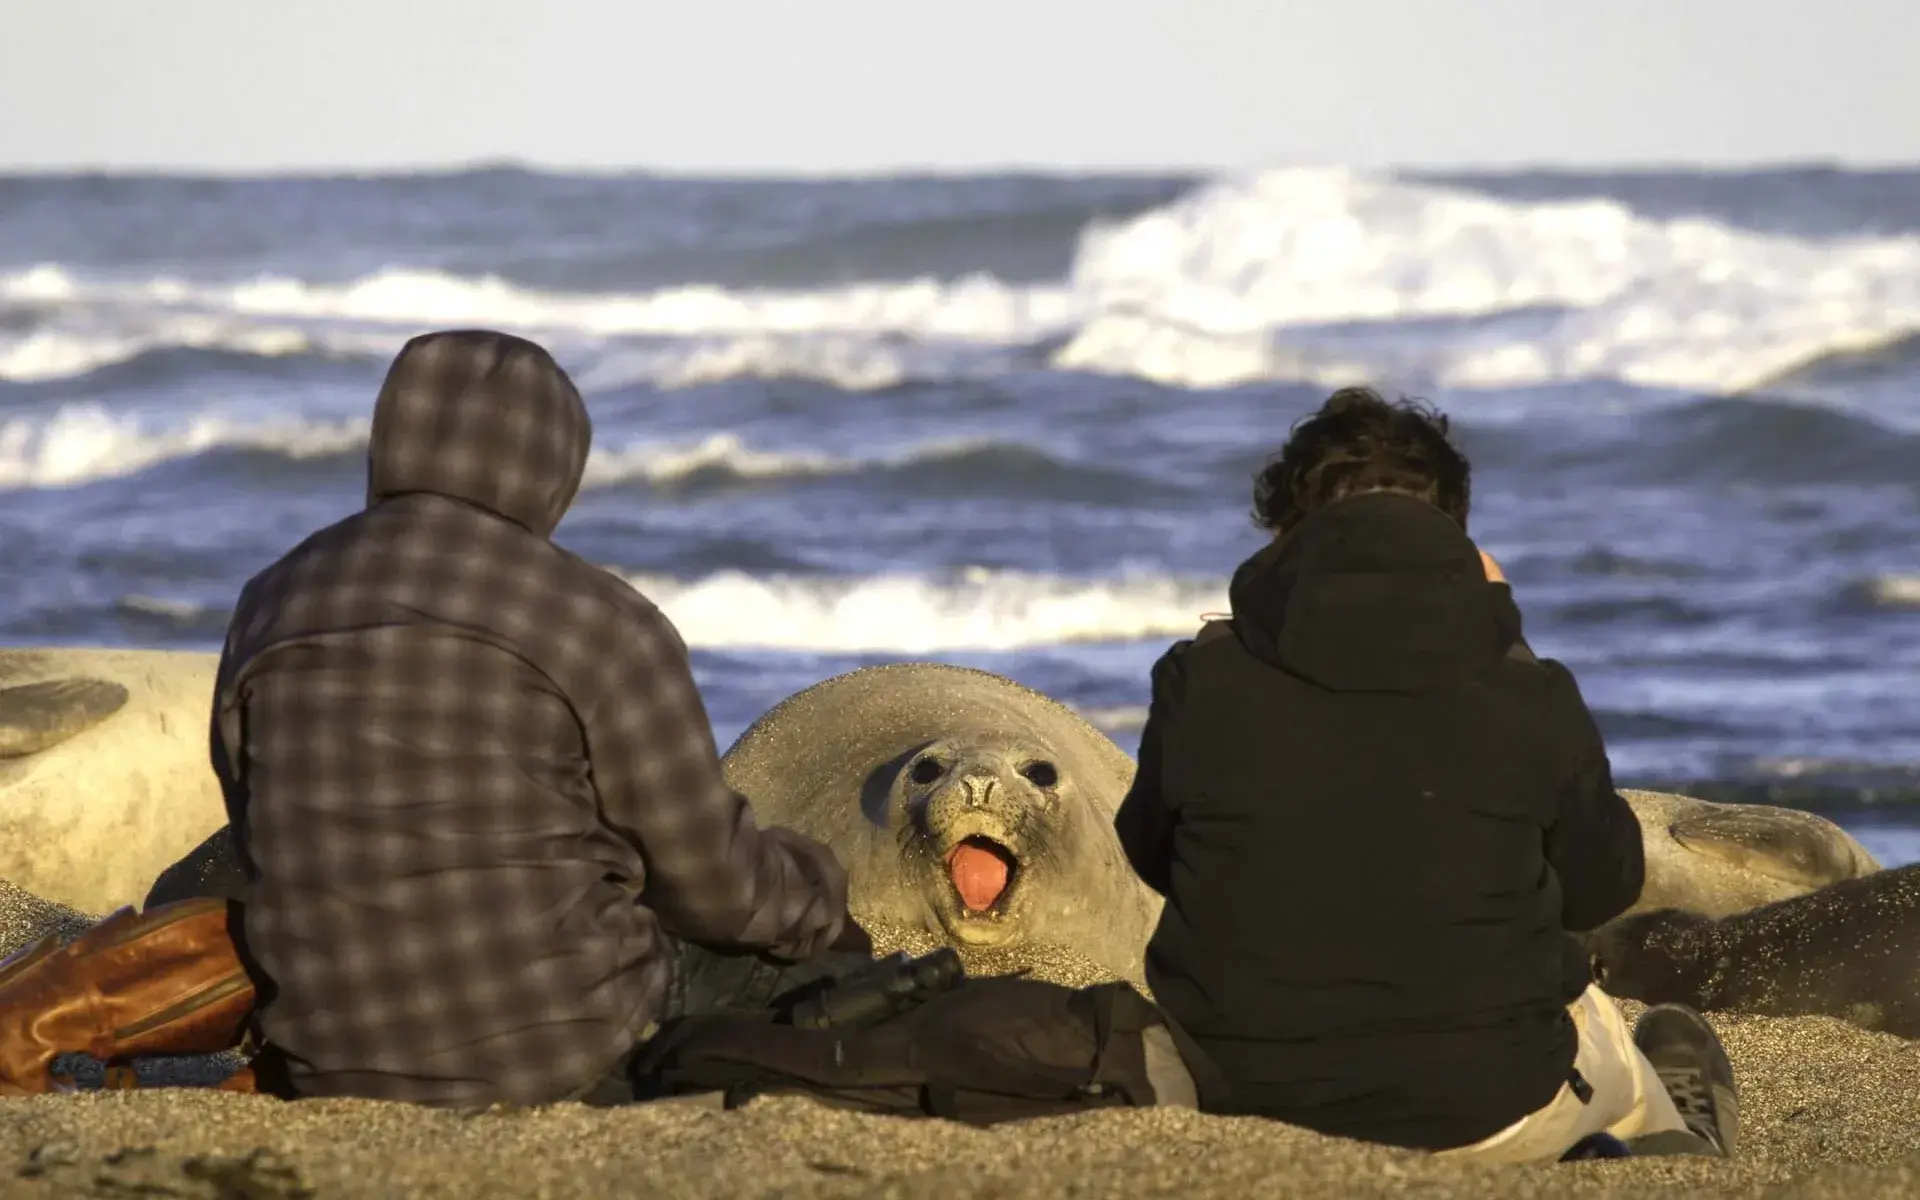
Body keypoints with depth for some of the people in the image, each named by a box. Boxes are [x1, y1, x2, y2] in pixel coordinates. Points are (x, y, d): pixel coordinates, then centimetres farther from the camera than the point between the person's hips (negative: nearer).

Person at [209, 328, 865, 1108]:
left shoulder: (270, 611, 4)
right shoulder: (597, 625, -10)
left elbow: (270, 853, 14)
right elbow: (708, 877, -3)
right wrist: (815, 905, 19)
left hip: (330, 1066, 5)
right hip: (558, 1054, -4)